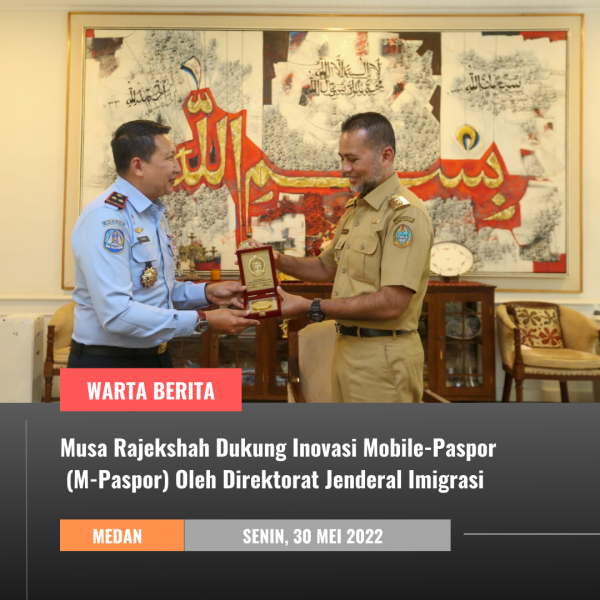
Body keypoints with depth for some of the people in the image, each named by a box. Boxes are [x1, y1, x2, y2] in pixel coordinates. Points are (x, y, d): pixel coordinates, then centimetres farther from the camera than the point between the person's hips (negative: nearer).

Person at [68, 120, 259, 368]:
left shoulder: (153, 213, 7)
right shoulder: (106, 218, -21)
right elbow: (116, 314, -29)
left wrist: (206, 292, -1)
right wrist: (202, 321, -24)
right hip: (108, 365, -8)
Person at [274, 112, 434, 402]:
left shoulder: (405, 214, -17)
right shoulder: (354, 210, 12)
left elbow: (391, 303, -24)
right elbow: (327, 267, 20)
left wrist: (311, 308, -20)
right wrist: (280, 261, 2)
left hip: (381, 356, -8)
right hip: (347, 346, 8)